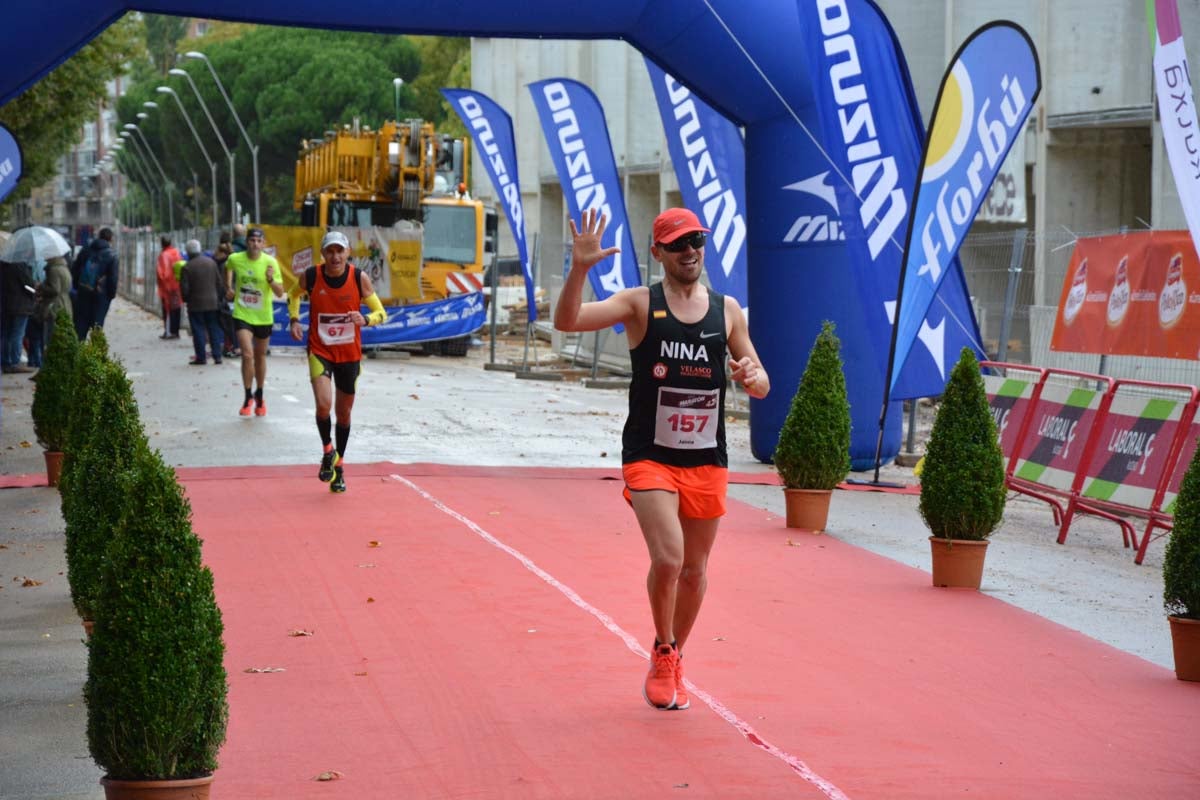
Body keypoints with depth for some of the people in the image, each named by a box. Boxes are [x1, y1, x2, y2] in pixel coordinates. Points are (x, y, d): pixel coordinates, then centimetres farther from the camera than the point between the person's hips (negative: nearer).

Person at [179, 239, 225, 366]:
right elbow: (220, 283, 6)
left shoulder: (187, 267, -13)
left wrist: (186, 299, 8)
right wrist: (219, 298, 17)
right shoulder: (211, 262, 2)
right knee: (214, 329, 10)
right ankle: (217, 356, 8)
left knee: (198, 331, 2)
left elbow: (184, 288, -11)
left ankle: (200, 357, 3)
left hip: (195, 304, -4)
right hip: (212, 302, 4)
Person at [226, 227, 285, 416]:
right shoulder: (235, 259, -8)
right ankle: (248, 398, -1)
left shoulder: (270, 262, -11)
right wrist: (228, 288, 14)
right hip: (242, 314, -1)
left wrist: (271, 280, -28)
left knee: (260, 356, 15)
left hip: (263, 317, 1)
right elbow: (228, 268, 19)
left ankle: (259, 397, 33)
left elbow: (280, 293, -11)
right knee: (247, 354, -15)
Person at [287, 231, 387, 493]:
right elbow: (294, 294, 13)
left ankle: (338, 466, 31)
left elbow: (381, 312, -5)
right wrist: (294, 319, -3)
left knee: (344, 412, 11)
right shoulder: (311, 276, -10)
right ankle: (327, 451, 7)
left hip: (350, 354, 1)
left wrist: (365, 319, -26)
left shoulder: (360, 278, -12)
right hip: (320, 351, -1)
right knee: (323, 404, -22)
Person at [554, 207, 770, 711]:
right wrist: (580, 268, -30)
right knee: (667, 559, -19)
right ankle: (662, 654, 6)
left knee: (694, 570, 11)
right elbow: (567, 321, -15)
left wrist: (752, 377, -12)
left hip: (707, 461, 4)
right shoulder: (640, 304, -2)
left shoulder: (727, 310, 8)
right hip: (649, 457, -4)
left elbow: (761, 384, 12)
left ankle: (673, 662, 33)